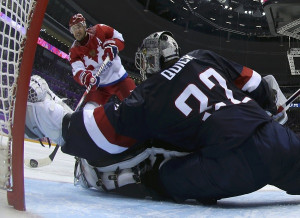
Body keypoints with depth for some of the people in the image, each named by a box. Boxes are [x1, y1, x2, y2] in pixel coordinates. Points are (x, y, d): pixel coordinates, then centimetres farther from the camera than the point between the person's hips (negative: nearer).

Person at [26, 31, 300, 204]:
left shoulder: (146, 97, 5)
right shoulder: (205, 57, 17)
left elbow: (97, 133, 5)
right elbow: (252, 83, 24)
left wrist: (59, 122, 20)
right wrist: (272, 104, 42)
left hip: (232, 165, -5)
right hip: (272, 138, 5)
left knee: (164, 177, 13)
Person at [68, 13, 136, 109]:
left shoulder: (99, 30, -10)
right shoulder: (74, 51, -7)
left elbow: (119, 38, -2)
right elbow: (77, 72, -21)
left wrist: (112, 45, -25)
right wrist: (87, 77, -44)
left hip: (119, 77, -1)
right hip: (99, 85, 1)